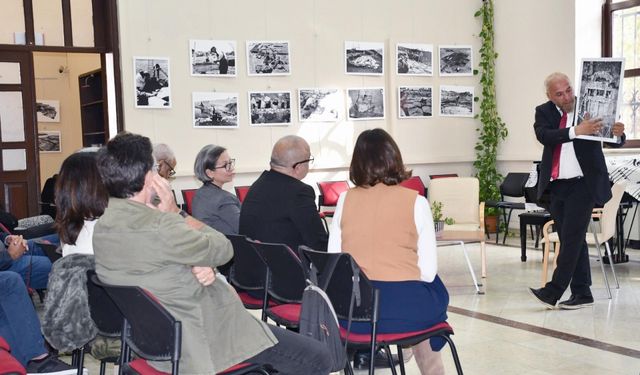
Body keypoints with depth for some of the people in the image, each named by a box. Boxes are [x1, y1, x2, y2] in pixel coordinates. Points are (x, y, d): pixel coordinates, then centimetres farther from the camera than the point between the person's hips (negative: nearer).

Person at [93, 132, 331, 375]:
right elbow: (222, 249, -16)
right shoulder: (157, 227, -30)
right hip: (200, 342, -10)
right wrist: (176, 213, -8)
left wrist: (200, 267, -13)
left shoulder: (103, 227, -1)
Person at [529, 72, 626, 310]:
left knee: (572, 237, -8)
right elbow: (543, 135, -16)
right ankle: (582, 293, 18)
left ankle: (553, 292, -6)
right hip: (556, 185, 4)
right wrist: (576, 131, -30)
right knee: (570, 239, 9)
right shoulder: (544, 112, 5)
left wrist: (618, 134, -23)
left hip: (583, 183, -4)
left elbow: (614, 142, 2)